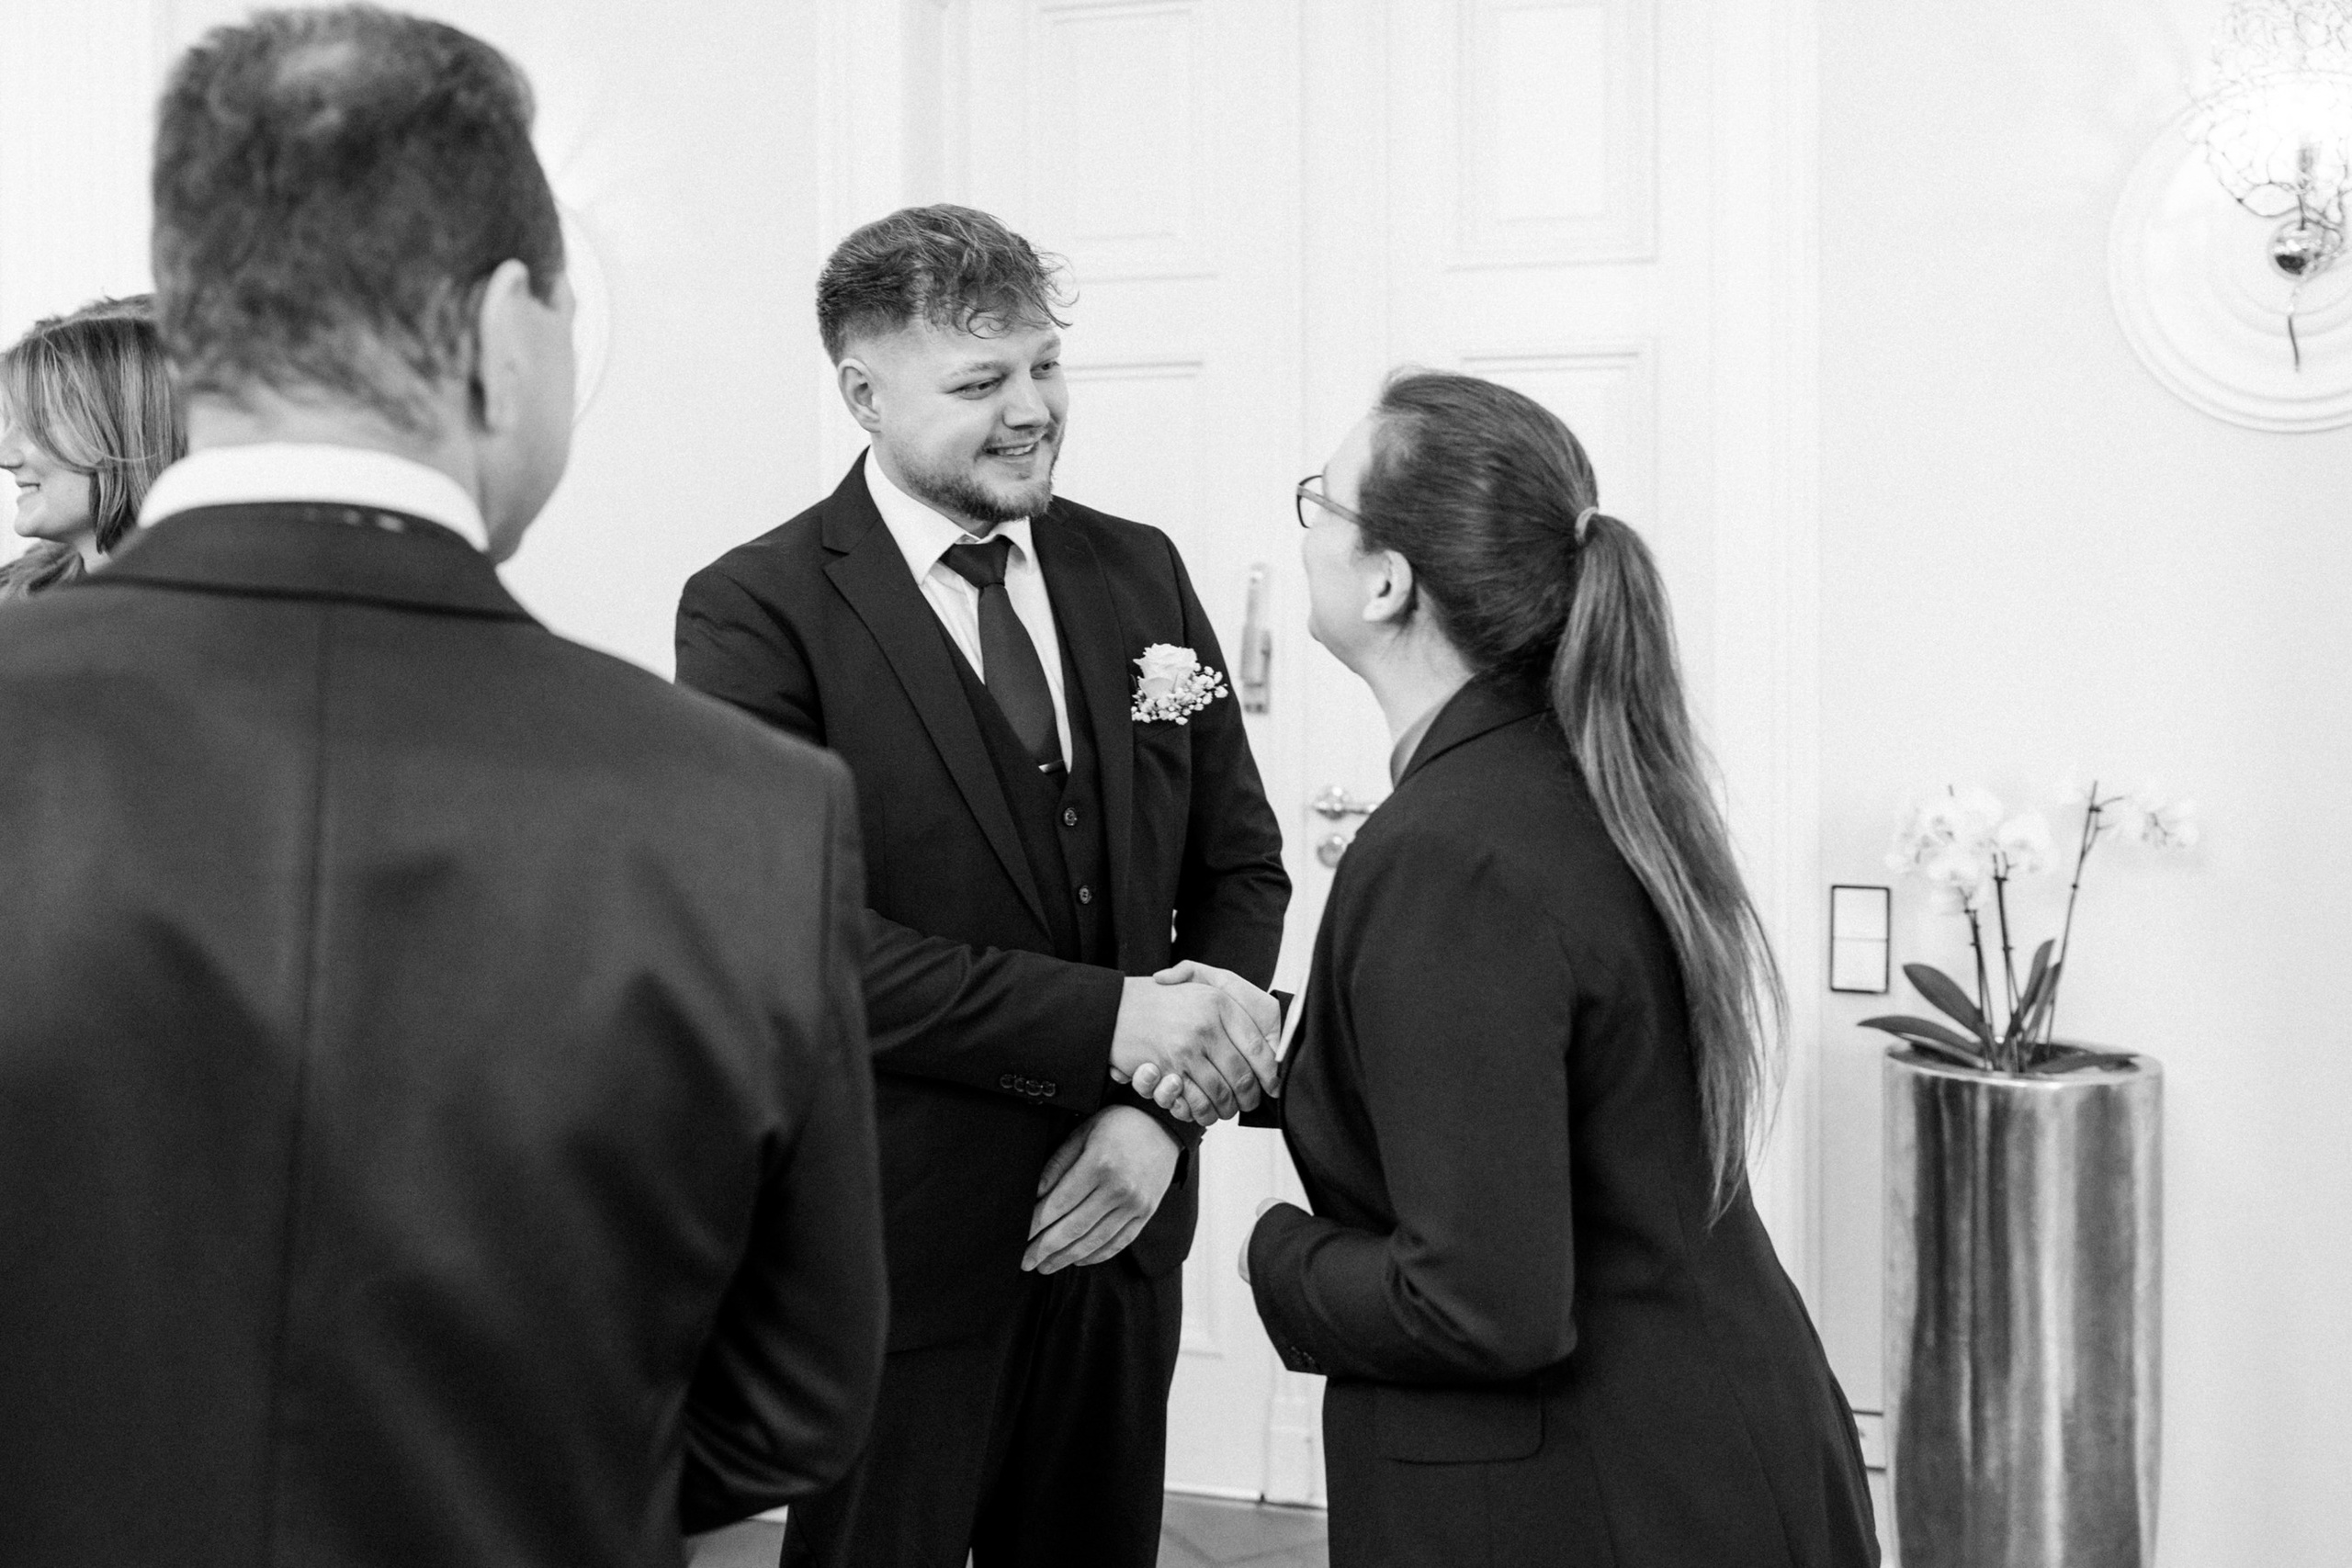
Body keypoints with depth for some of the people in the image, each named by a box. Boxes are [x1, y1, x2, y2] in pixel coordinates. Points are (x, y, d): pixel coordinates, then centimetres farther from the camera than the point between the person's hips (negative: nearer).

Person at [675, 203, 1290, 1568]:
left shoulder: (1141, 574, 5)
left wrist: (1158, 1111, -9)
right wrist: (1108, 1020, -24)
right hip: (898, 1249, -5)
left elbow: (1243, 868, 6)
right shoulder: (759, 612, -11)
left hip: (1118, 1218, 5)